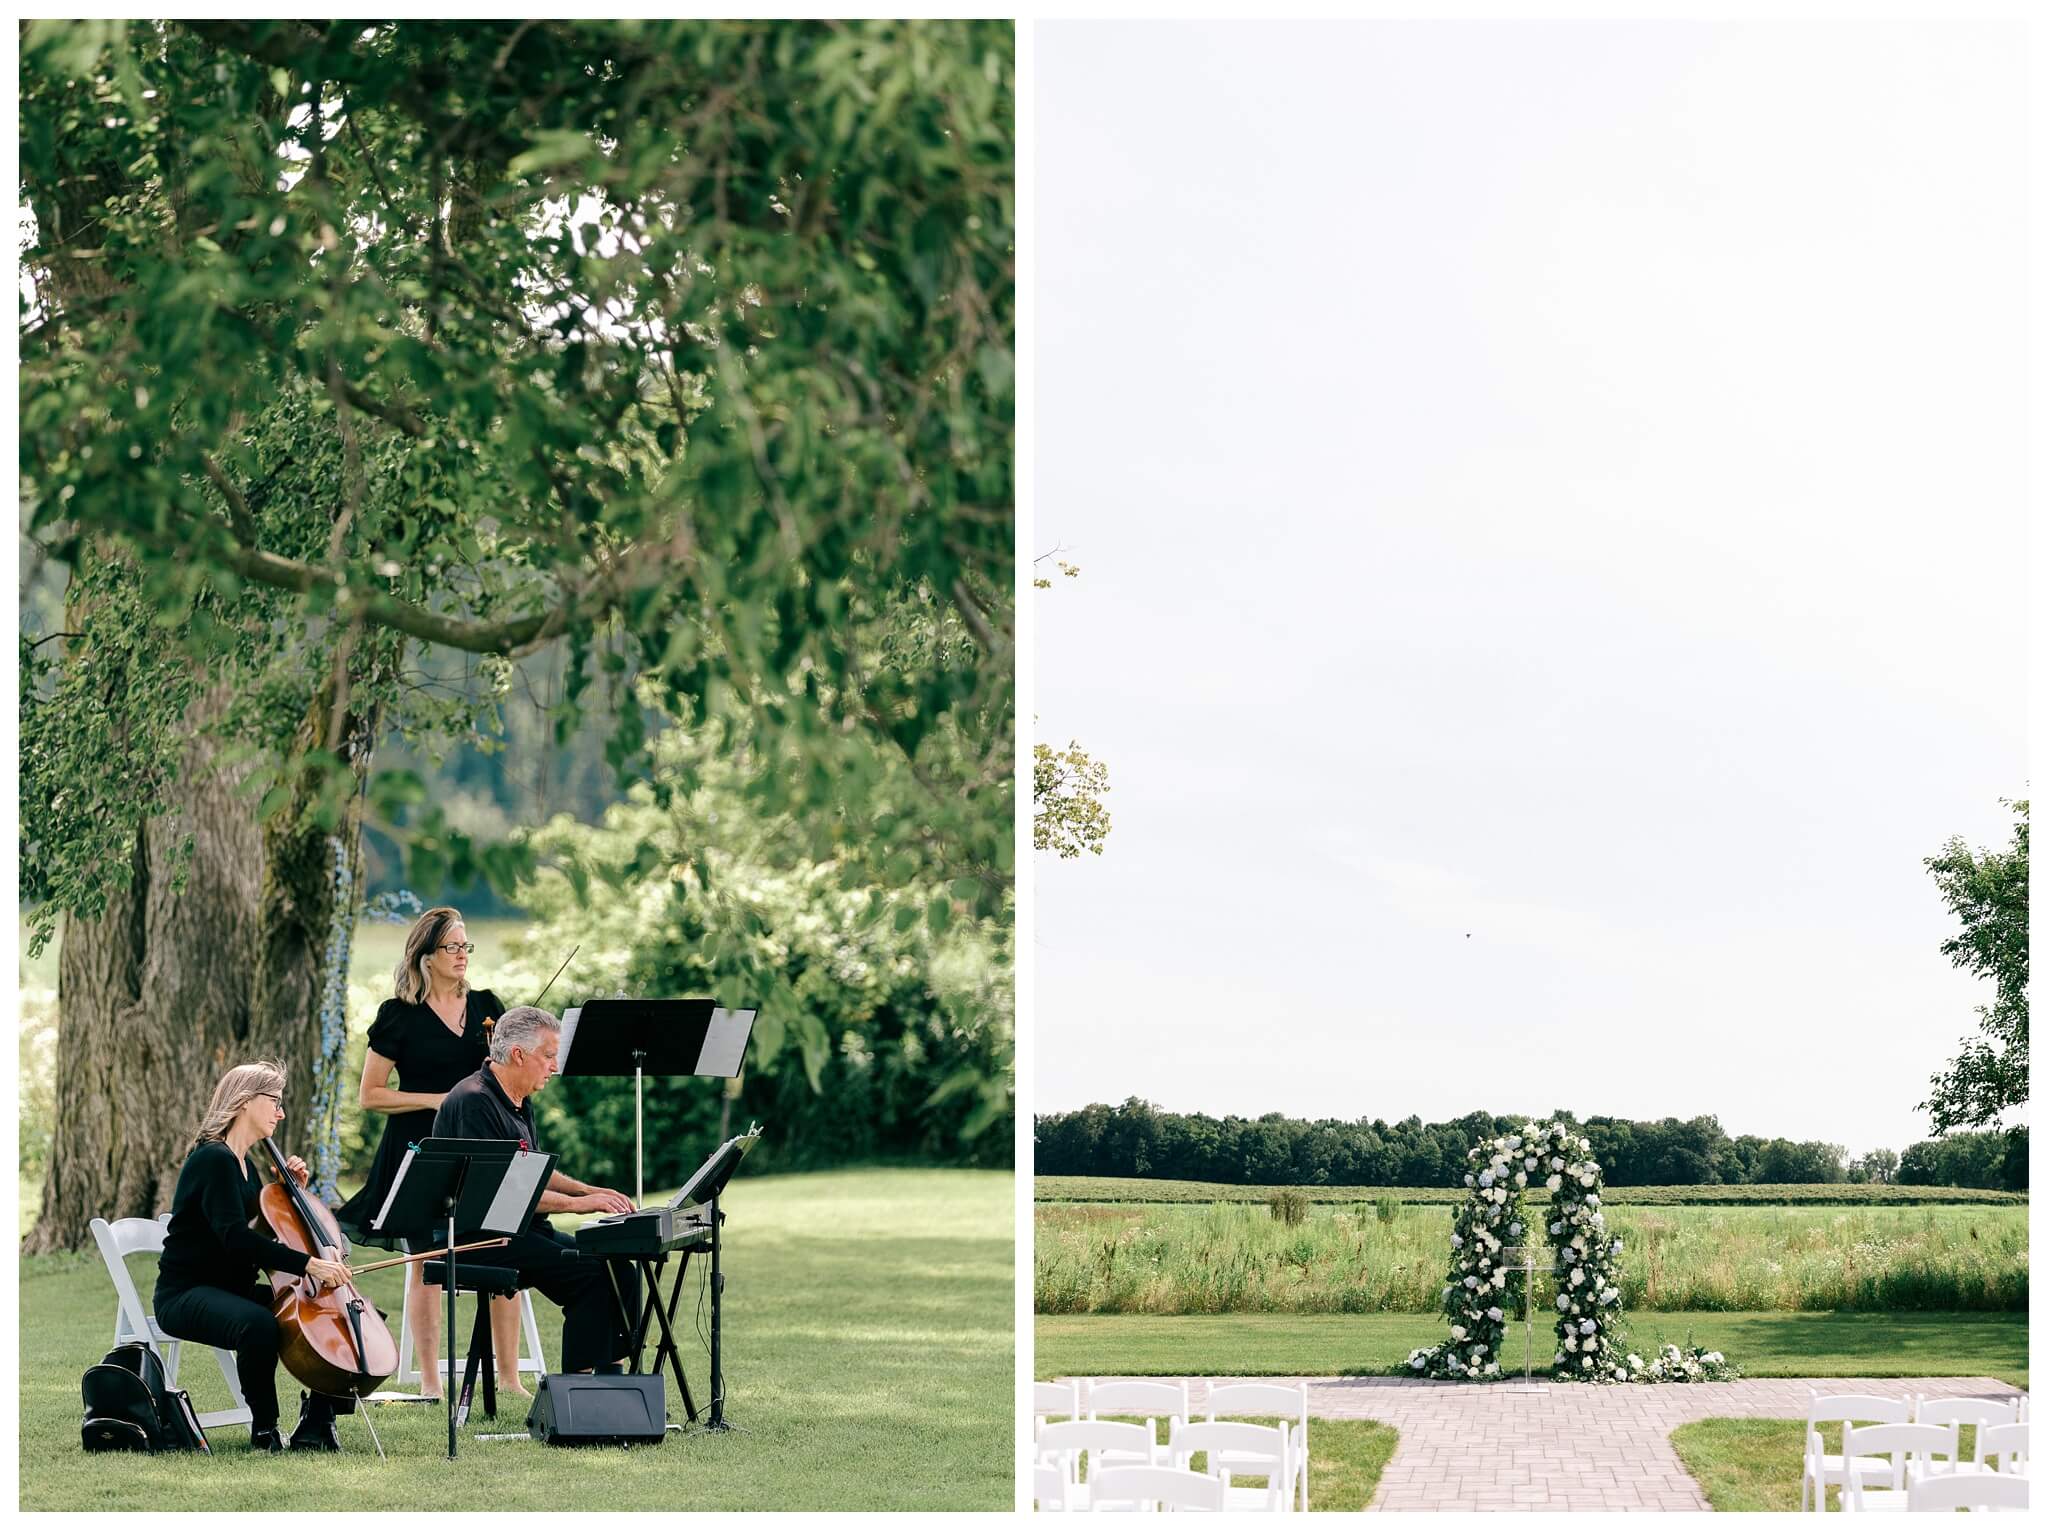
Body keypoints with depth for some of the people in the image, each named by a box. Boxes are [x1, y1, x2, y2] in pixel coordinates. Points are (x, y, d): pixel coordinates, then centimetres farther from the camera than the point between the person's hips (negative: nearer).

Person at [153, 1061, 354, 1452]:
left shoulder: (244, 1165, 15)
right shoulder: (214, 1159, -15)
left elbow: (267, 1232, 22)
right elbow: (234, 1236, -29)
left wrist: (292, 1189, 7)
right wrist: (308, 1264, -35)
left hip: (234, 1290, 10)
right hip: (186, 1295, -10)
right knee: (258, 1324, -40)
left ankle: (315, 1424, -1)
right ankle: (264, 1430, -20)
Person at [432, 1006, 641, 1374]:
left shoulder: (520, 1103, 16)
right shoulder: (473, 1101, -16)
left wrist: (591, 1191, 8)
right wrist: (576, 1203, -19)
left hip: (523, 1230, 10)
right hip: (479, 1238, -10)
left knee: (621, 1272, -5)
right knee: (592, 1275, -24)